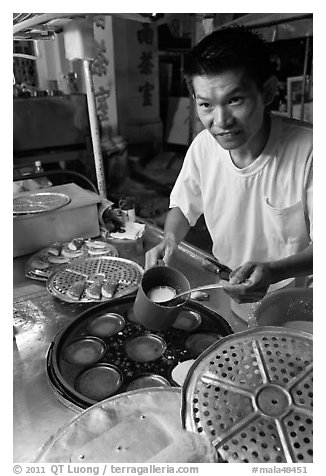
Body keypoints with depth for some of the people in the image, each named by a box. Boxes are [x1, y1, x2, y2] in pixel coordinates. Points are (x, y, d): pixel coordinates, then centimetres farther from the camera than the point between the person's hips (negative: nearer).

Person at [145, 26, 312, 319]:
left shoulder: (307, 150, -21)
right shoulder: (203, 145, -8)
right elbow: (183, 207, 7)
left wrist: (272, 272, -34)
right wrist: (170, 239, -14)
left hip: (291, 299, -3)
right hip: (225, 285, 4)